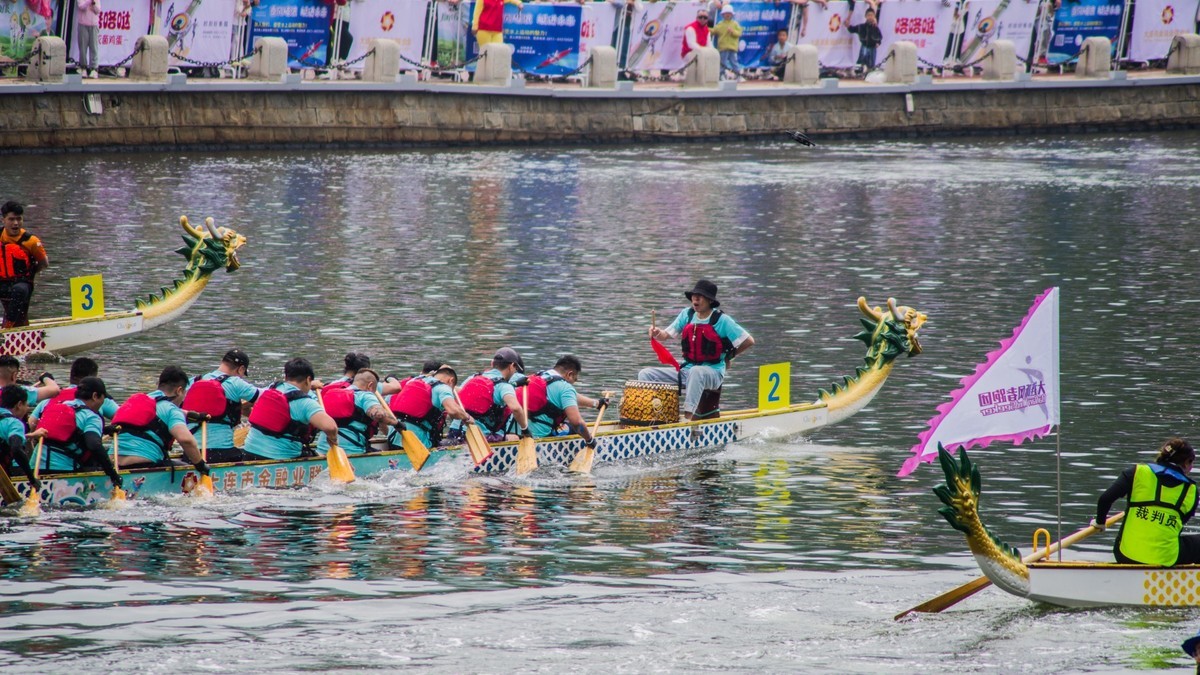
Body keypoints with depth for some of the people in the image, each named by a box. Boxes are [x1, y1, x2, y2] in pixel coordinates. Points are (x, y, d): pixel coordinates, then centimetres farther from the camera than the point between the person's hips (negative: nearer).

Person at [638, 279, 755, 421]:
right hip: (686, 371, 6)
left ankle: (688, 416, -50)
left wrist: (729, 357, 1)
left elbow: (749, 341, -6)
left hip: (713, 373, -6)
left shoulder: (721, 320, -7)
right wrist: (657, 334, -18)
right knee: (646, 375, -7)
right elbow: (666, 335, 5)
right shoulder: (687, 315, 7)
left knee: (696, 372, -42)